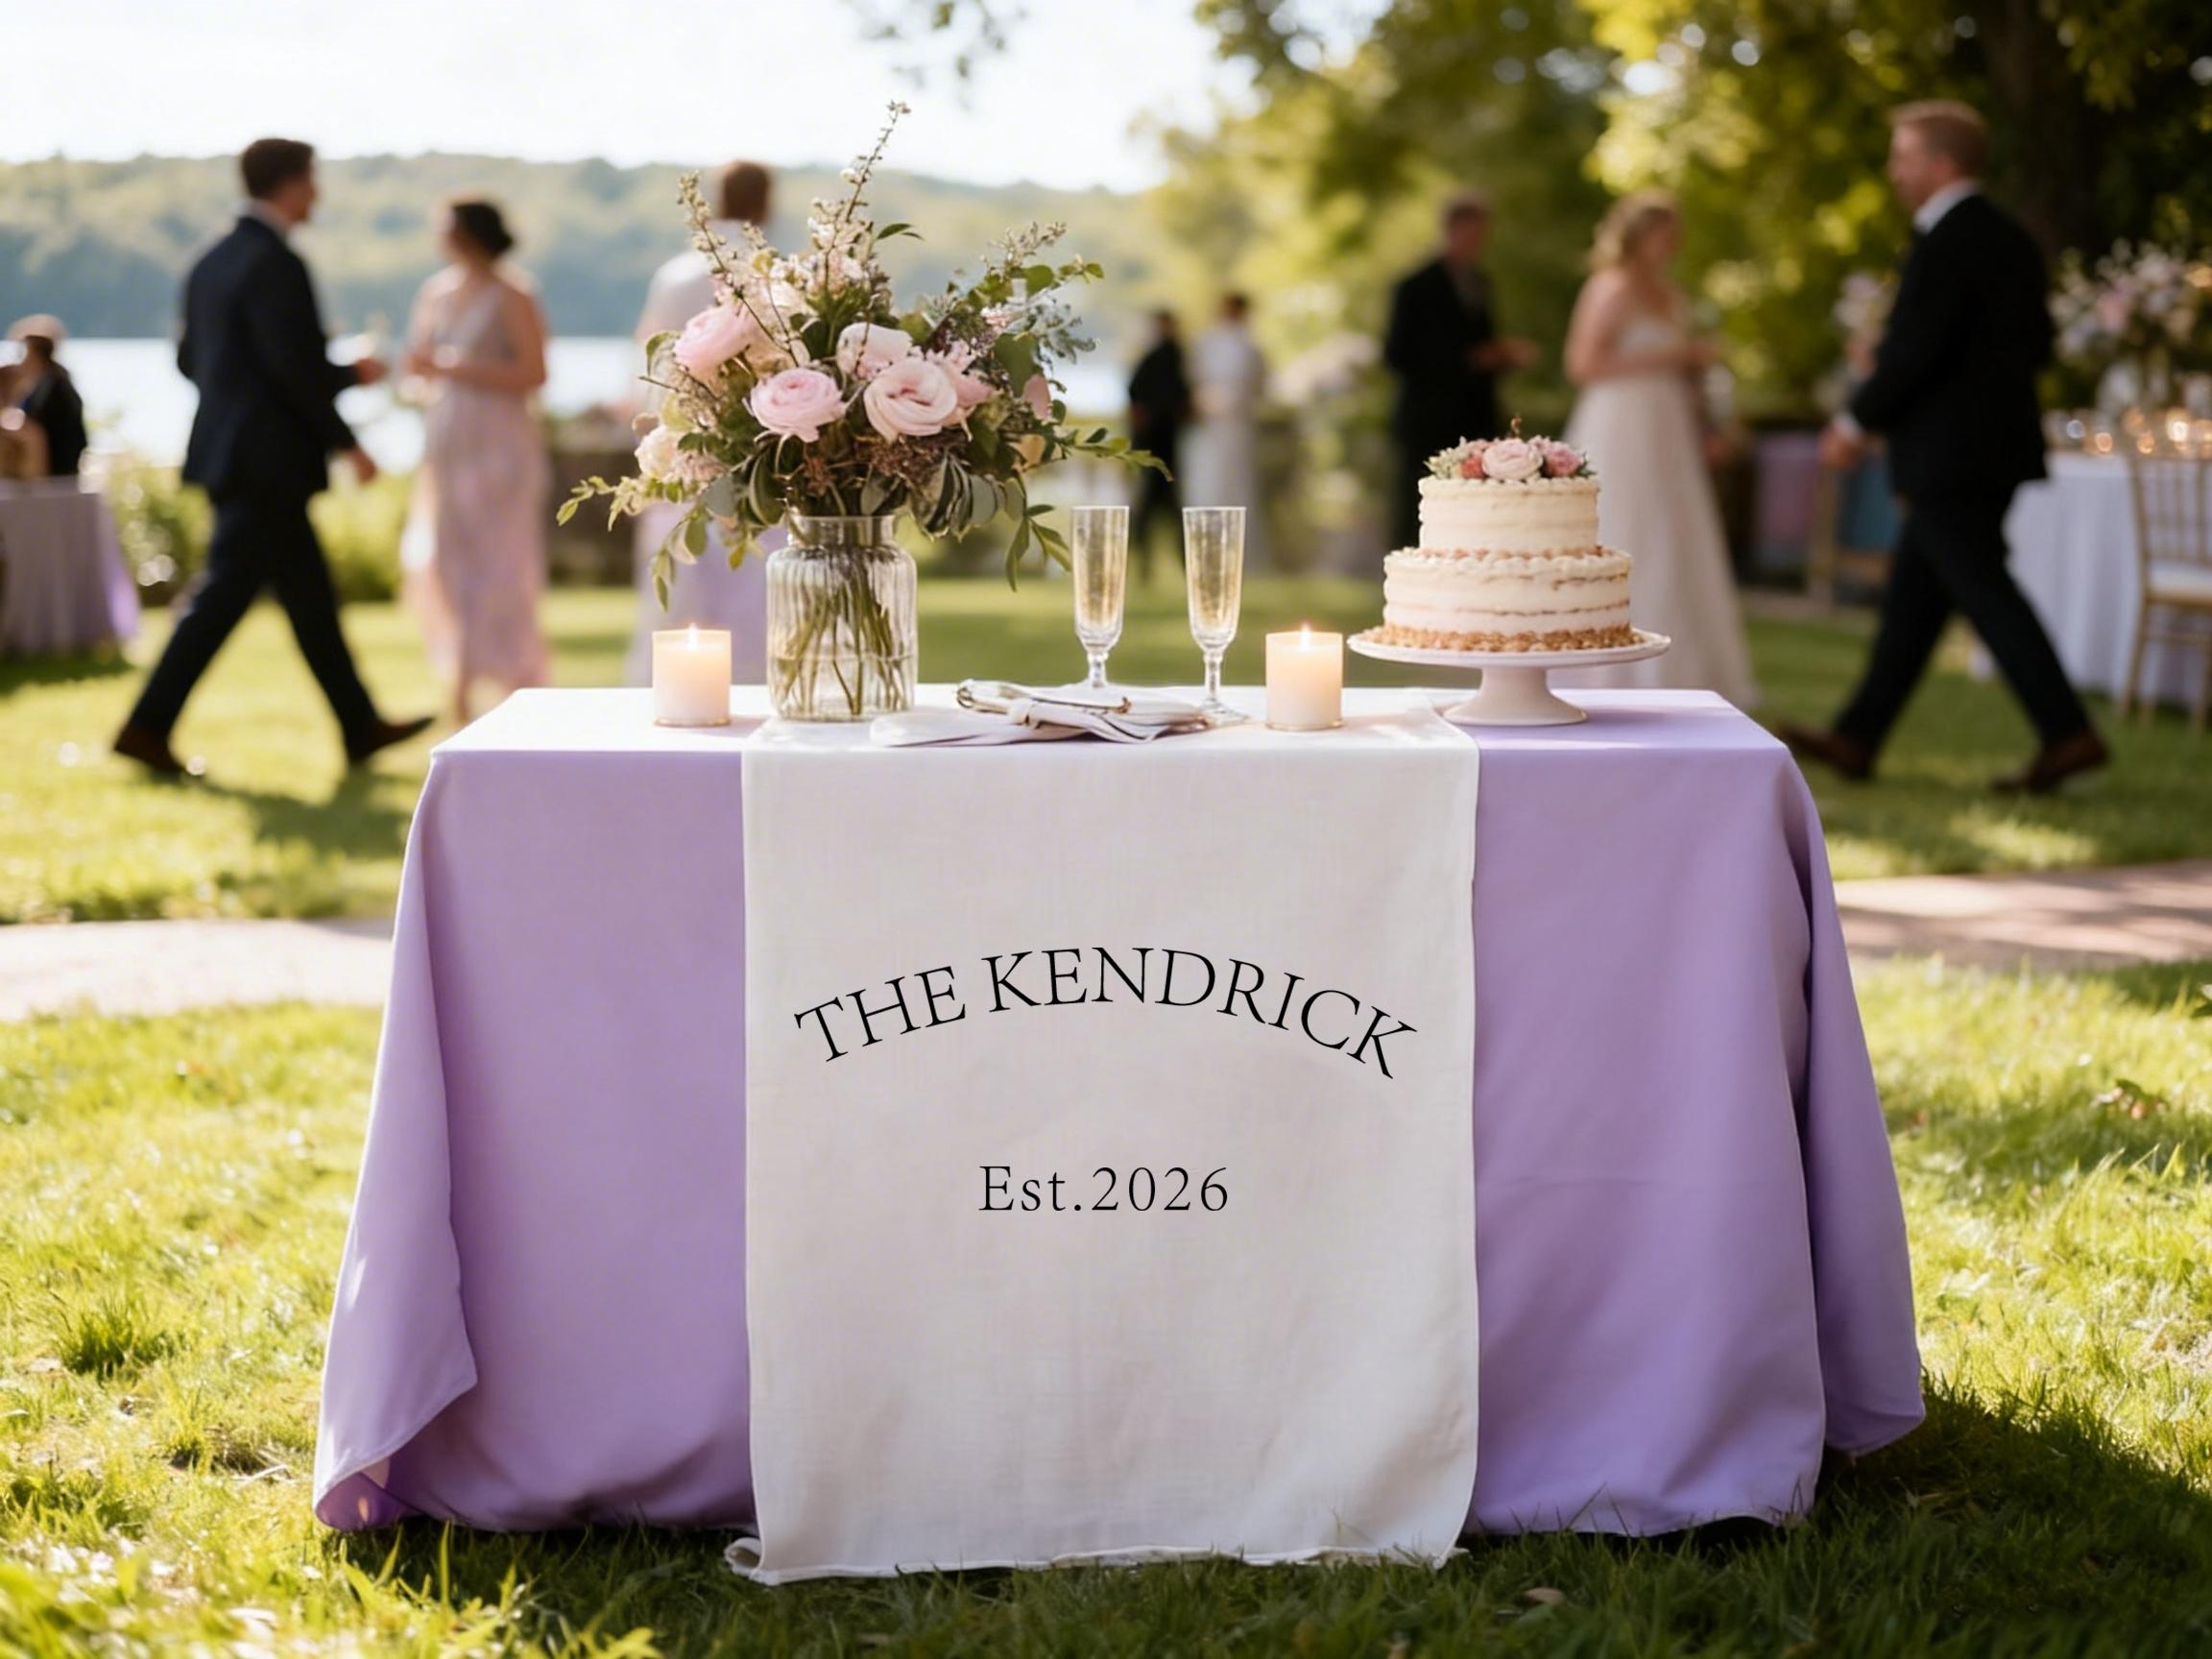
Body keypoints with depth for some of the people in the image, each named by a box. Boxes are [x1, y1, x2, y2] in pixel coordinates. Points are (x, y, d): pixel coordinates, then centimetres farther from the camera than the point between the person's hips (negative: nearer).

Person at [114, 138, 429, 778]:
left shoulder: (211, 263, 13)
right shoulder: (275, 264, -15)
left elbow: (191, 360, 17)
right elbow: (297, 368, -20)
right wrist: (346, 442, -10)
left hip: (230, 454, 9)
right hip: (268, 460, -9)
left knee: (310, 594, 13)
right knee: (223, 594, -5)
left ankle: (362, 727, 20)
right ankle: (148, 725, -4)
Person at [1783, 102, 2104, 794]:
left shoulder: (1946, 243, -16)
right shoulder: (2009, 237, 13)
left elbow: (1913, 351, -21)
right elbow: (2036, 343, 16)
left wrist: (1855, 424, -11)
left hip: (1948, 454, -10)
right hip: (1996, 444, 10)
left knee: (1984, 591, -7)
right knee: (1912, 598, 12)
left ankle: (2067, 731, -8)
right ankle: (1857, 737, 17)